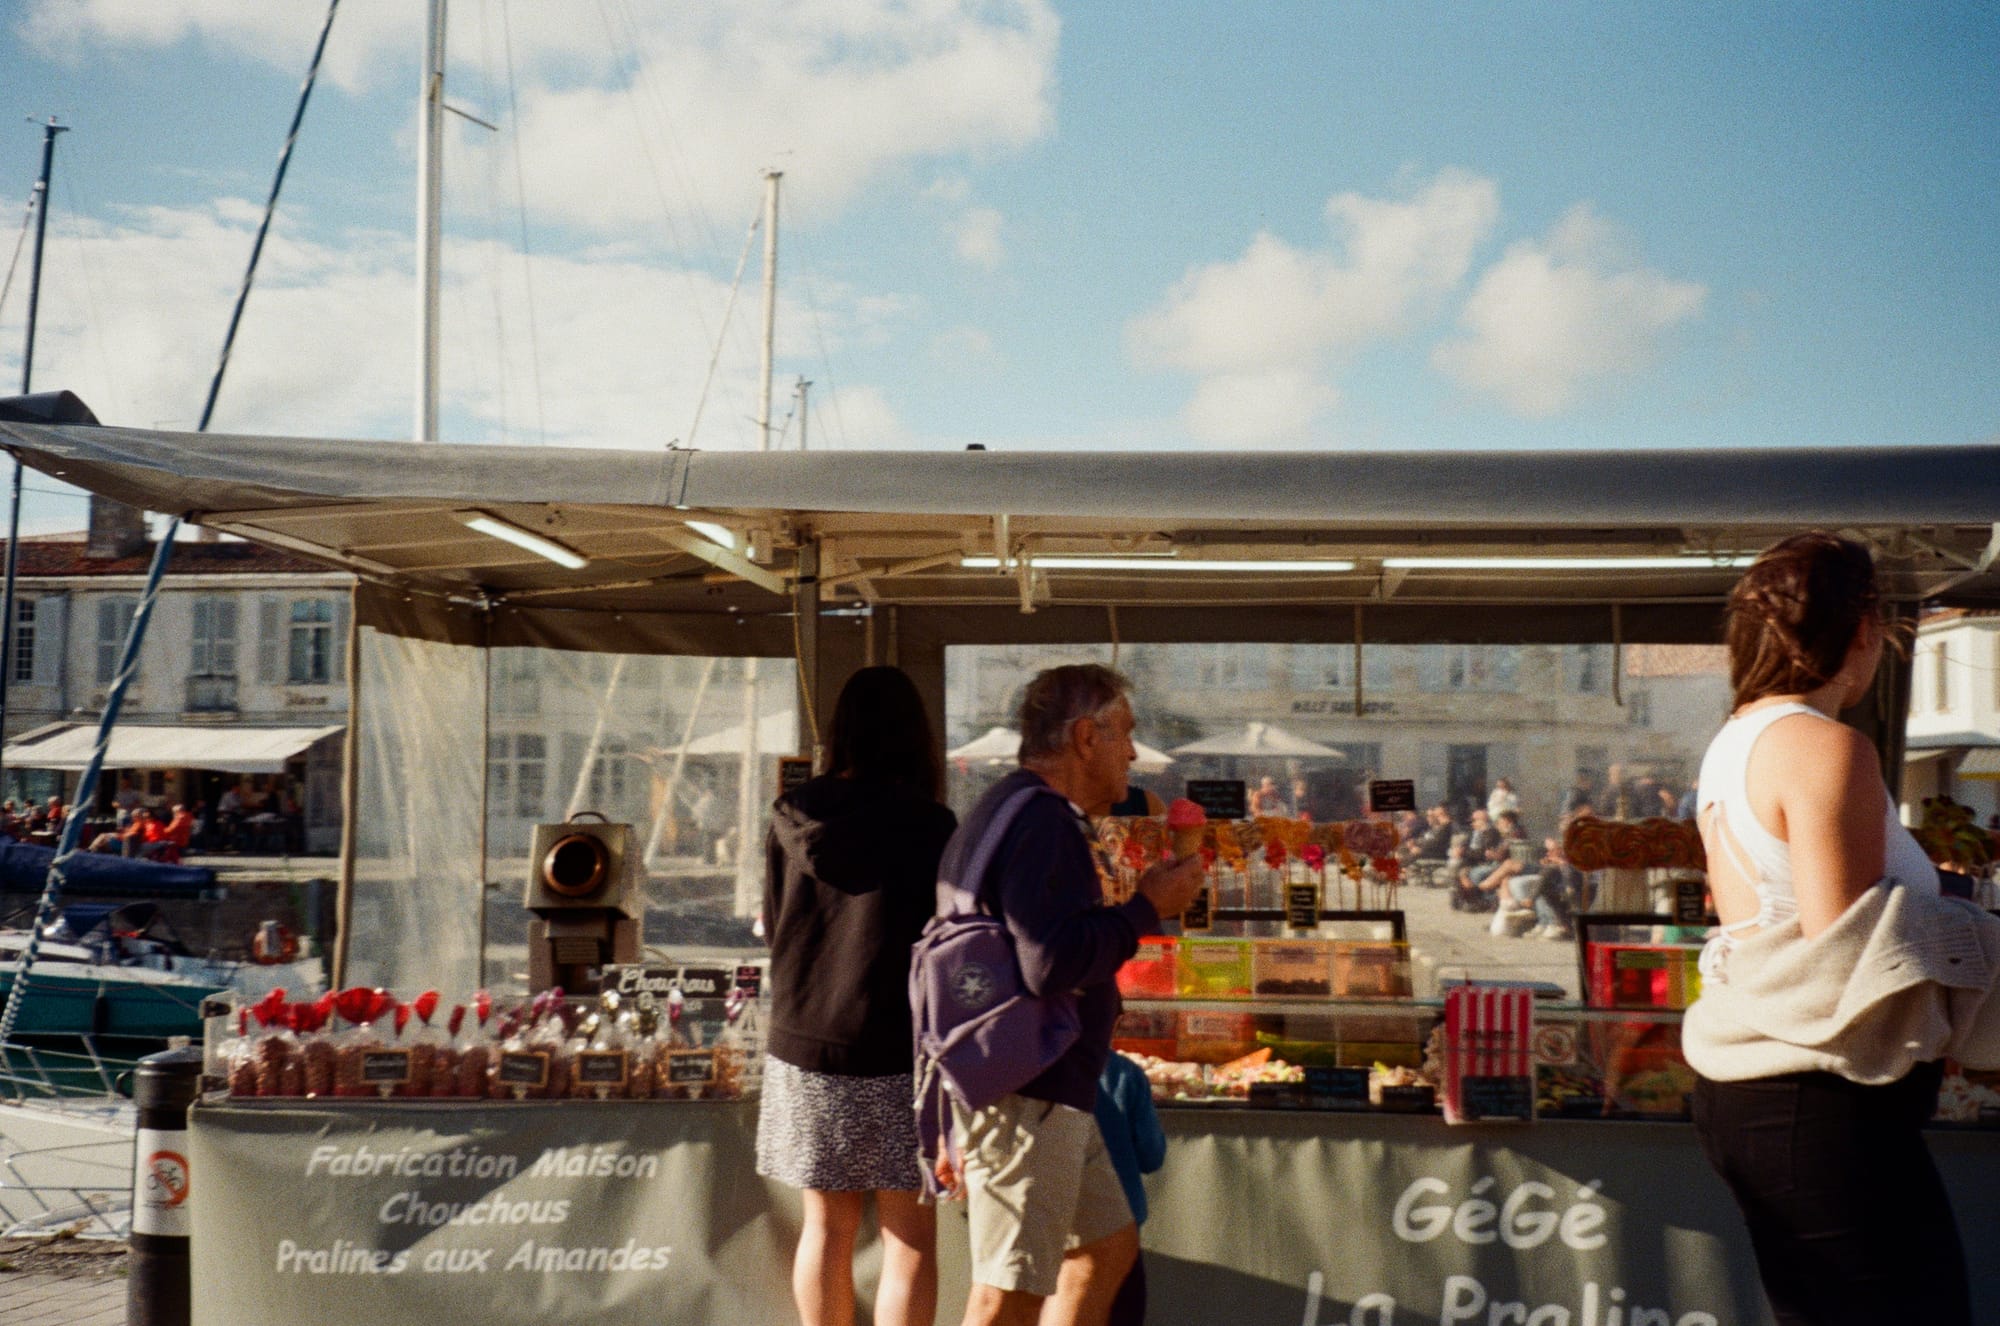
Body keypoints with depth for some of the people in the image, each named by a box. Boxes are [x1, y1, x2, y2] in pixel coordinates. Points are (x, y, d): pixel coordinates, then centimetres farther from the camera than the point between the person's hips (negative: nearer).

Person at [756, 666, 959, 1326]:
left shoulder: (793, 820, 2)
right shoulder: (928, 826, -10)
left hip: (804, 1045, 4)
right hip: (898, 1052, -4)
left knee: (826, 1228, 14)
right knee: (909, 1239, 3)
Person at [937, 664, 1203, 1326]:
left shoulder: (1016, 811, 17)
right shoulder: (1040, 820, -16)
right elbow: (1050, 964, -27)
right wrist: (1146, 908, -12)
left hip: (1048, 1093, 11)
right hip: (1025, 1097, -11)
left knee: (1109, 1247, 19)